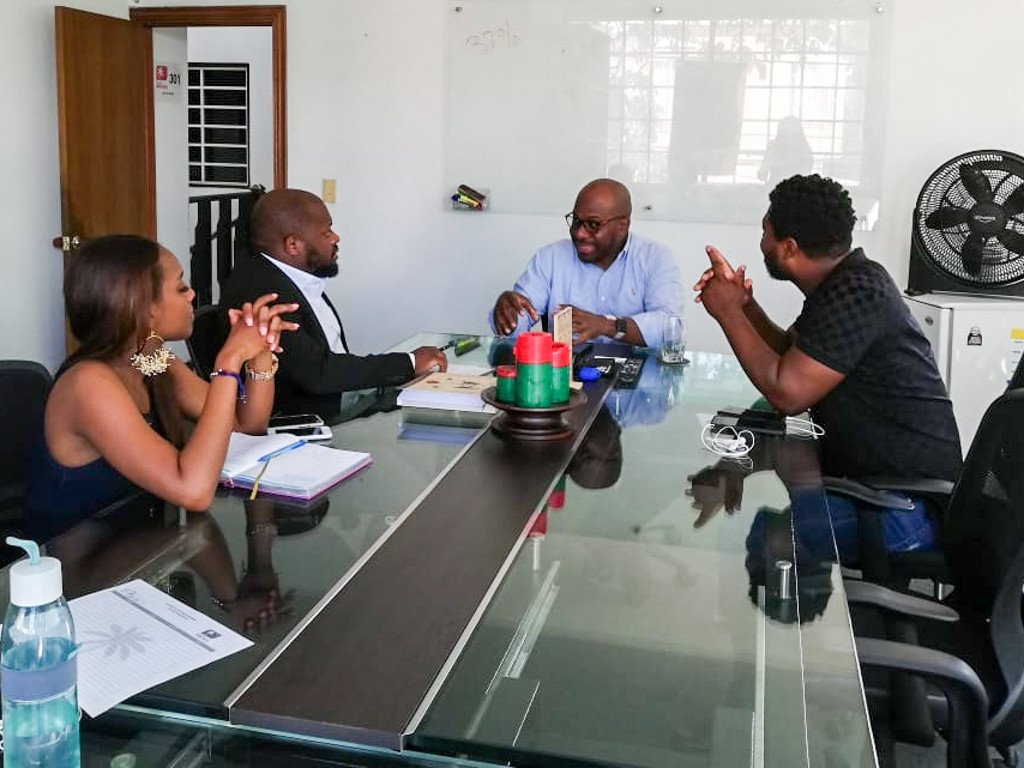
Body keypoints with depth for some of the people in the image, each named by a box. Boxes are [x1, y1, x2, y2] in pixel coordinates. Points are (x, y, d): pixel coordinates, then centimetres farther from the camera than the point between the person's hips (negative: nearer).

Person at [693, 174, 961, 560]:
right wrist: (744, 303, 4)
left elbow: (787, 393, -24)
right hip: (868, 475, 10)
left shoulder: (855, 294, -23)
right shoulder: (847, 281, 9)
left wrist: (728, 312, -13)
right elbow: (791, 356, 20)